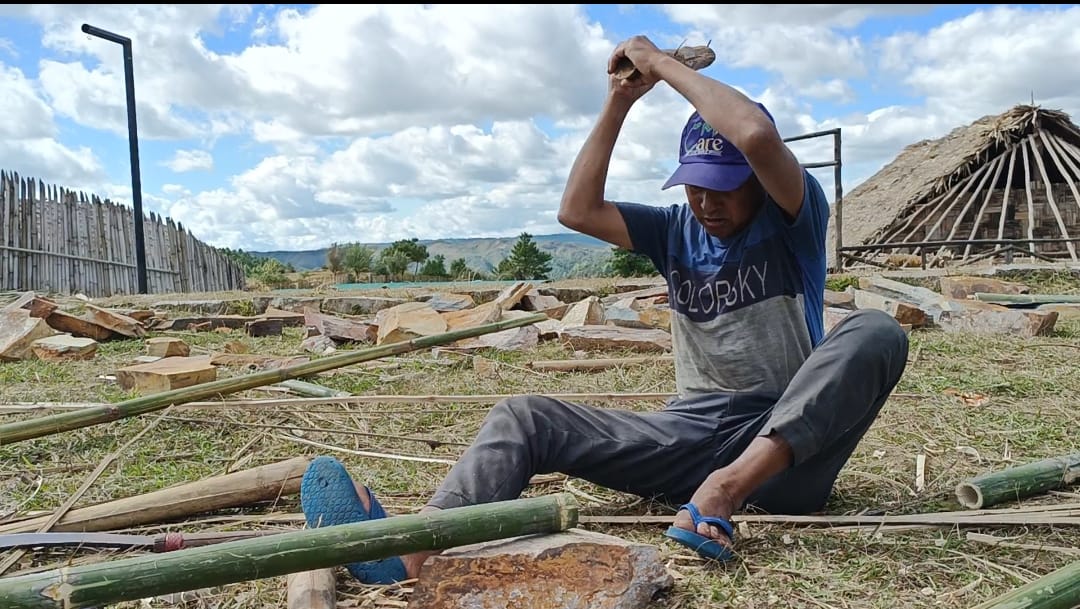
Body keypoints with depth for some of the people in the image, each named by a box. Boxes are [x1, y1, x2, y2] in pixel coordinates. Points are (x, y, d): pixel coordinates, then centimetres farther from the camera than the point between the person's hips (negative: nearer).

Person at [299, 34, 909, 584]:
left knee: (876, 331, -30)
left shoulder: (794, 221, -1)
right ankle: (417, 551, -40)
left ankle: (726, 490, -44)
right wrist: (619, 102, 2)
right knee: (524, 417, -15)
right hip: (692, 430, 4)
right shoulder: (678, 231, 13)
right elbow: (578, 210, 1)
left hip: (791, 448, -3)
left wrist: (663, 63, -9)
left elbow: (757, 135, -22)